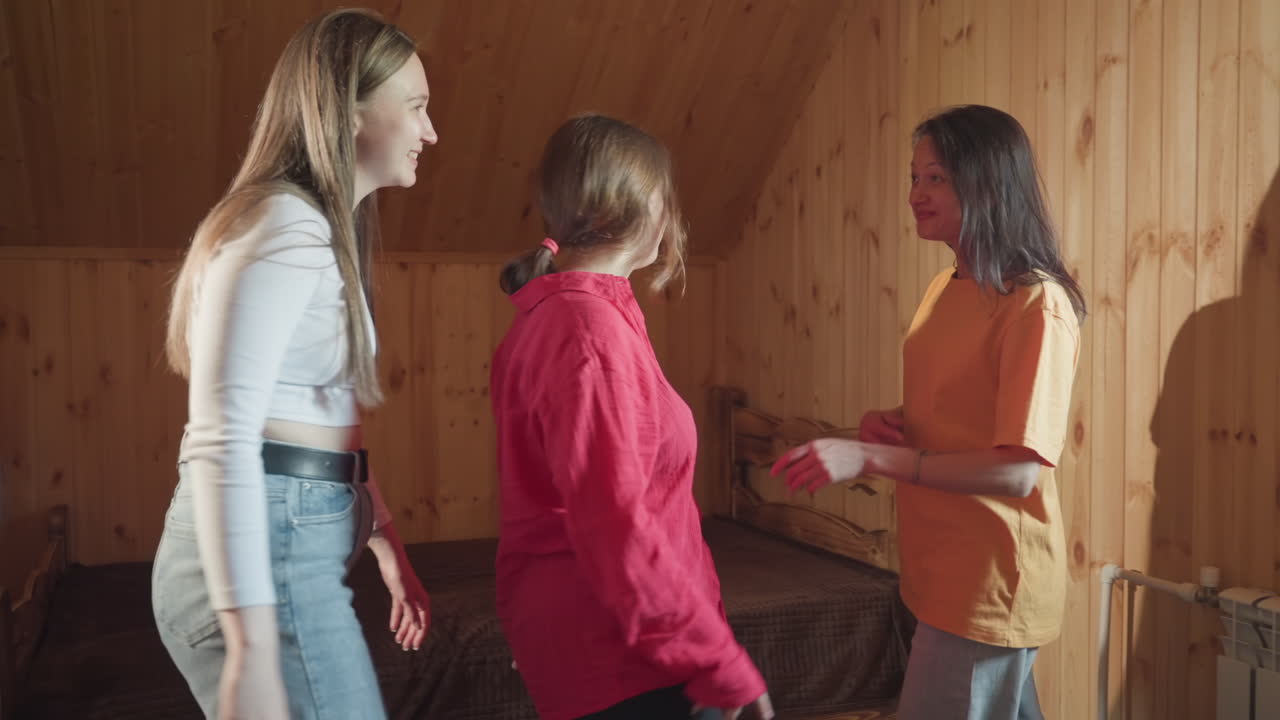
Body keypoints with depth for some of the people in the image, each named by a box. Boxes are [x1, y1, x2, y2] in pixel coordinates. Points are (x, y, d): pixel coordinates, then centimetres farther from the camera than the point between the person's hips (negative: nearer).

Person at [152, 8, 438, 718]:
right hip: (267, 555, -10)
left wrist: (385, 541, 24)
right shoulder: (285, 223, -13)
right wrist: (252, 652, -25)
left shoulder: (322, 233, 18)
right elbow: (221, 440, -22)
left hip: (293, 546, 10)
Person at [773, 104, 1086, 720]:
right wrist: (883, 422, -3)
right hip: (942, 571, 8)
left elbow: (1018, 472, -23)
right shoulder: (944, 289, 7)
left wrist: (869, 457, -27)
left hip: (991, 587, -8)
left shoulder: (1037, 305, -18)